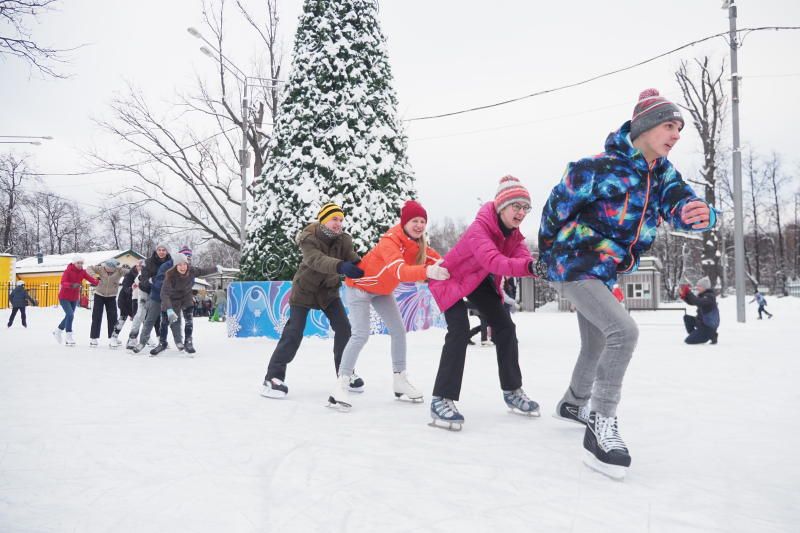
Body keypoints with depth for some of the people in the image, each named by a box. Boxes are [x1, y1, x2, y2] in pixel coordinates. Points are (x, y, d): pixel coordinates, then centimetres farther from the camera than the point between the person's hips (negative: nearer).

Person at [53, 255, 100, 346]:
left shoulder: (82, 272, -4)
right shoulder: (68, 271, -18)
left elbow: (91, 279, -20)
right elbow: (63, 283, -32)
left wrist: (99, 282, -40)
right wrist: (72, 285, -52)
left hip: (74, 298, 6)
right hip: (64, 297, -6)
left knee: (69, 316, 18)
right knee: (70, 315, -19)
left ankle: (57, 331, 42)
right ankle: (69, 337, -10)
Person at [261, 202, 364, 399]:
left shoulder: (343, 240, -11)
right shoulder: (309, 239, -25)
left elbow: (354, 259, -24)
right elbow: (317, 261, -45)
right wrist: (341, 266, -64)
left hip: (329, 290, 4)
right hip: (305, 289, -4)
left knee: (344, 329, -4)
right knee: (294, 332, -11)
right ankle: (273, 377, -1)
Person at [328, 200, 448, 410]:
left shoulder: (419, 243, -10)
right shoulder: (390, 241, -35)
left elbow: (436, 260, -7)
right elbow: (399, 270, -53)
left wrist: (443, 270, -29)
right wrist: (427, 272, -69)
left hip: (383, 290, 8)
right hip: (360, 286, -8)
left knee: (399, 331, 5)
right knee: (361, 335, -17)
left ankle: (400, 381, 16)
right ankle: (341, 384, -8)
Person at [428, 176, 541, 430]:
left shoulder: (514, 233, -7)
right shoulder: (479, 227, -33)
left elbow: (523, 256, -25)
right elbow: (492, 260, -51)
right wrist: (527, 267, -67)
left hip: (482, 281, 8)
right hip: (451, 278, -8)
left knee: (505, 327, 6)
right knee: (460, 331, -26)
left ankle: (512, 391, 22)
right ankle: (441, 400, -20)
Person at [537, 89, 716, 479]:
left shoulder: (662, 173, 3)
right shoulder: (602, 168, -19)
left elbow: (678, 203, -14)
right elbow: (557, 206, -10)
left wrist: (698, 213, -39)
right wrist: (547, 254, 2)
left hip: (603, 273, 9)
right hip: (573, 266, -9)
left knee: (596, 345, 21)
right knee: (624, 331, -24)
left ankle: (573, 404, 45)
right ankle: (601, 421, -12)